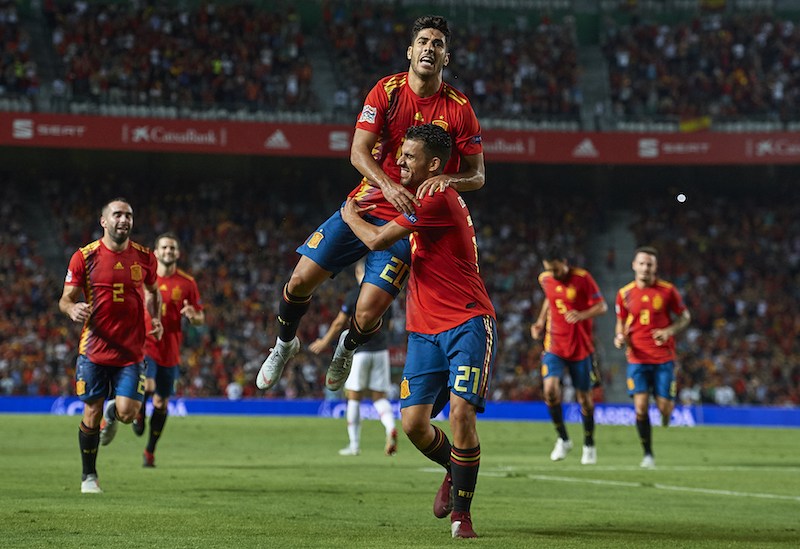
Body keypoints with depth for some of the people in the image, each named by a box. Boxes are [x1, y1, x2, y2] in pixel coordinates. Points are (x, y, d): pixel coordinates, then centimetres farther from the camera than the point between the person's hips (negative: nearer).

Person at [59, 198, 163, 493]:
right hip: (94, 350, -1)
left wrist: (156, 319, 4)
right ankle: (88, 477, 20)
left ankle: (112, 413, 30)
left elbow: (152, 291, 22)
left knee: (127, 414, -9)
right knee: (91, 414, 2)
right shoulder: (84, 257, -4)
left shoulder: (144, 257, 4)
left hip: (132, 352, 1)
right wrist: (72, 309, -23)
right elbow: (66, 298, 0)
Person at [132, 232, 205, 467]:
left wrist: (193, 316, -17)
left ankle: (150, 452, 26)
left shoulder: (187, 283, 2)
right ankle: (140, 411, 7)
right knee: (147, 386, -28)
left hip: (169, 350, 2)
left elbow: (201, 319, 6)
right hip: (144, 344, -2)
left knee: (161, 403, 8)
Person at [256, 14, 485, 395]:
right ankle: (285, 343, 25)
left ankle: (347, 347, 26)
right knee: (302, 279, -8)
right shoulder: (387, 91, -3)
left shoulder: (459, 109, -6)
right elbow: (358, 151, -10)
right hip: (367, 203, 2)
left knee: (368, 314, -13)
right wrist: (388, 184, -29)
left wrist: (447, 180, -24)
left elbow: (477, 174, -1)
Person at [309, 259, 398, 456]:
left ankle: (354, 444, 7)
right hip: (380, 350, 4)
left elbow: (339, 323, -1)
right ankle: (391, 428, -21)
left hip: (359, 352, -4)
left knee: (354, 399, 6)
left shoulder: (354, 295, -6)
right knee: (379, 397, 7)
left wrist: (325, 341, 16)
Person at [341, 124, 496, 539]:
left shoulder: (438, 199, -15)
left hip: (467, 324, -8)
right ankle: (454, 471, 28)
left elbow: (378, 240, -15)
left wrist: (351, 216, 4)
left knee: (461, 412, -20)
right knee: (413, 422, -1)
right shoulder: (424, 198, 16)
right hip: (424, 329, 9)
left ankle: (461, 512, -6)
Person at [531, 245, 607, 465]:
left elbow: (602, 306, -9)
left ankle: (589, 445, 25)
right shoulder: (545, 279, 1)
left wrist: (582, 315, -27)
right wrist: (541, 320, 9)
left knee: (584, 397, 4)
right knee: (550, 389, -18)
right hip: (555, 345, 3)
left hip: (580, 347, -2)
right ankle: (563, 439, 1)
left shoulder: (582, 278, -12)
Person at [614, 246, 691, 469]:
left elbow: (685, 316, 5)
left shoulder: (667, 290, -3)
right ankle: (648, 454, 2)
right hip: (637, 358, 1)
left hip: (664, 357, -1)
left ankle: (665, 419, 35)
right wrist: (620, 337, -7)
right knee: (641, 407, -11)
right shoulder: (624, 294, 1)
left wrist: (669, 331, -13)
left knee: (665, 406, -4)